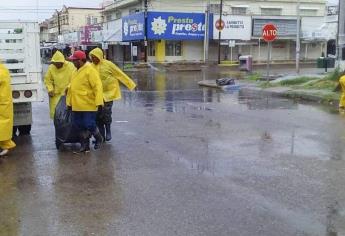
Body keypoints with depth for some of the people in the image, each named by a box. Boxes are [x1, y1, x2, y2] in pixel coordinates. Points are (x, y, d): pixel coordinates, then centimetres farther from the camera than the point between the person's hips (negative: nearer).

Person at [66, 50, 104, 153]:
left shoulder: (90, 70, -11)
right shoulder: (76, 71, 16)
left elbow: (97, 86, -17)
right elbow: (72, 87, 22)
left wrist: (99, 102, -22)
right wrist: (69, 102, 20)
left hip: (88, 105, -8)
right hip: (77, 105, 8)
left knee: (89, 125, -5)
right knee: (81, 126, 11)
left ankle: (99, 138, 22)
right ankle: (85, 145, 22)